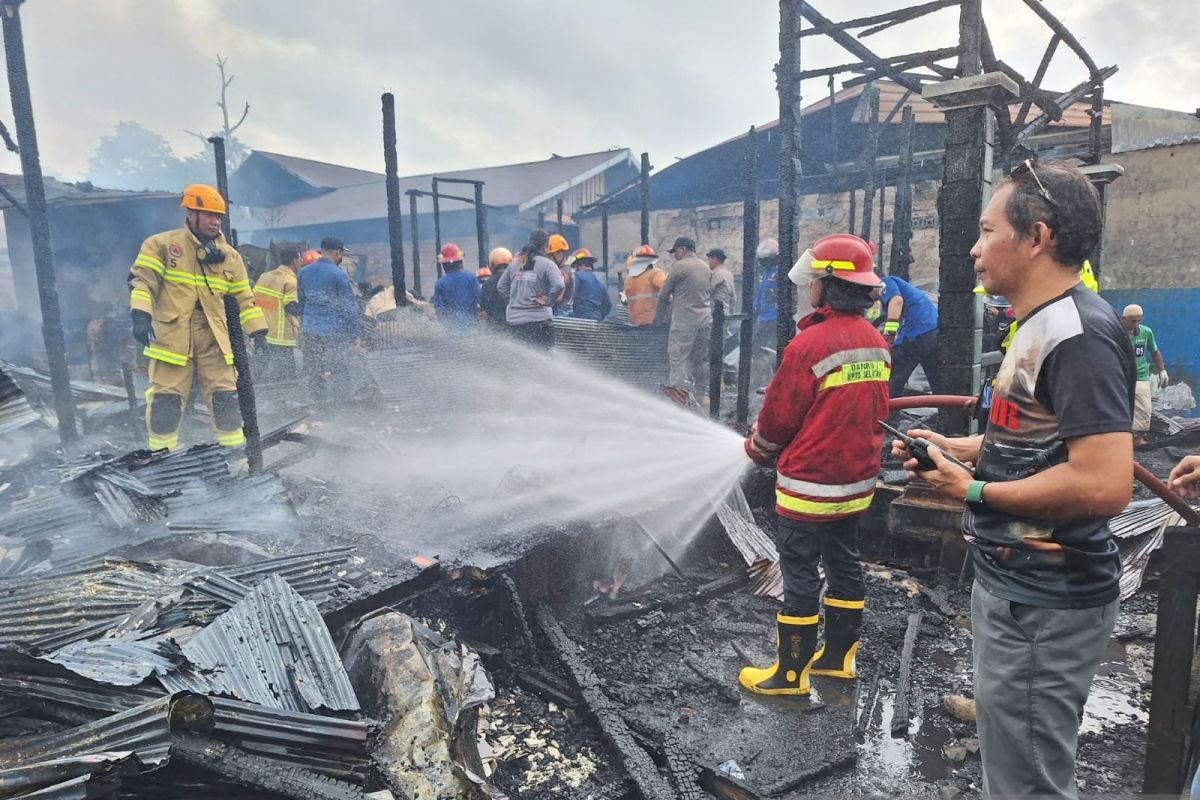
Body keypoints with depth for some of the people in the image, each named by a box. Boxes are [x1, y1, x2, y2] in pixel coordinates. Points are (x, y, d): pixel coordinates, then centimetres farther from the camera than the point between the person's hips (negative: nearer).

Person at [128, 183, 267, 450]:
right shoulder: (163, 244, 0)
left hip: (213, 338, 3)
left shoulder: (230, 256, 11)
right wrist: (140, 315, -20)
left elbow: (244, 298, 14)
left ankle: (234, 447, 12)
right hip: (171, 335, -3)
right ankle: (160, 452, 11)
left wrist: (259, 332, 7)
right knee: (167, 397, -1)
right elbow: (142, 280, -6)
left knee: (225, 395, 3)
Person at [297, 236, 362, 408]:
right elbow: (350, 306, -9)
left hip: (310, 331, 6)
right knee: (340, 372, -1)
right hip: (335, 331, -6)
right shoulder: (339, 274, -9)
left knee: (314, 373, 11)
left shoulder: (304, 272, 10)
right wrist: (356, 334, -5)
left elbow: (301, 302, 19)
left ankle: (320, 406, 15)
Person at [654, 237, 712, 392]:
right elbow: (710, 294, 18)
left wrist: (658, 318, 9)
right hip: (705, 320, 7)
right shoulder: (706, 268, 14)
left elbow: (664, 294, -1)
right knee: (702, 359, 11)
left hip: (684, 321, -6)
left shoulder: (679, 266, -5)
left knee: (678, 358, -6)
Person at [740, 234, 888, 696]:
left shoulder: (811, 343, -20)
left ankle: (791, 673, 13)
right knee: (843, 562, 18)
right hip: (858, 478, 8)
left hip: (810, 481, -8)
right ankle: (839, 657, 32)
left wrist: (757, 449, 6)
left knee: (799, 571, 2)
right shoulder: (875, 343, 4)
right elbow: (874, 409, 13)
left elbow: (779, 414, -13)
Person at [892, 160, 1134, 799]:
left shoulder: (1079, 333, -21)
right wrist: (955, 447, 7)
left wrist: (974, 491, -19)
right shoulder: (1042, 325, 11)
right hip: (1017, 584, 10)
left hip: (1043, 603, -10)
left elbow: (1105, 482, -30)